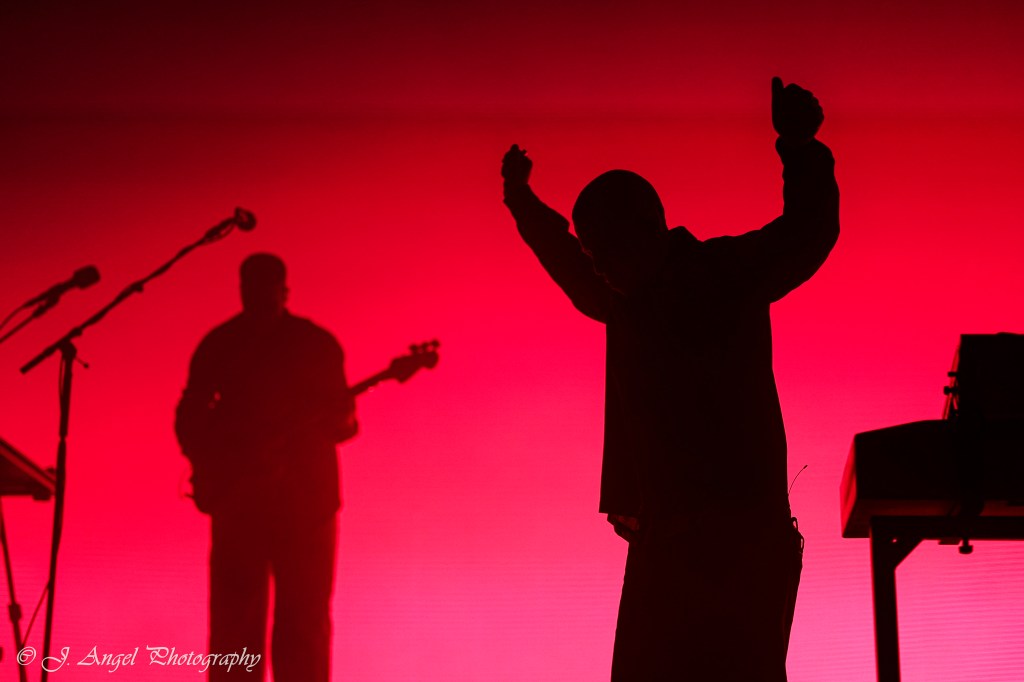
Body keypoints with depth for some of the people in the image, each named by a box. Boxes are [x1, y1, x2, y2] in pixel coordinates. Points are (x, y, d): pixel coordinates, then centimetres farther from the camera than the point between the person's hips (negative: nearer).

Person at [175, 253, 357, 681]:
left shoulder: (316, 345, 5)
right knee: (234, 618, -1)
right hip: (236, 496, 1)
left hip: (303, 496, -1)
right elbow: (189, 416, 8)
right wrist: (208, 462, -8)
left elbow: (341, 421, 6)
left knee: (304, 619, -3)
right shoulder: (219, 346, 8)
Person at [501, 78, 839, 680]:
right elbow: (576, 276, 40)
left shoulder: (725, 274, -2)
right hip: (663, 538, 8)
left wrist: (801, 149, -28)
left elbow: (808, 235, -14)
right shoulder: (629, 302, 19)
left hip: (740, 536, -8)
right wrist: (525, 205, 45)